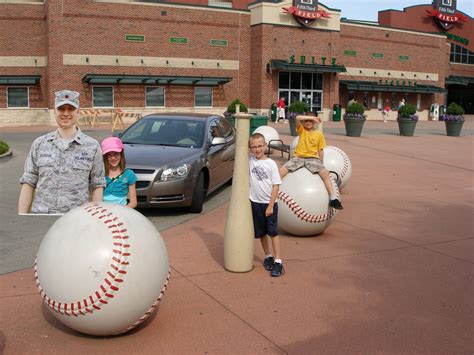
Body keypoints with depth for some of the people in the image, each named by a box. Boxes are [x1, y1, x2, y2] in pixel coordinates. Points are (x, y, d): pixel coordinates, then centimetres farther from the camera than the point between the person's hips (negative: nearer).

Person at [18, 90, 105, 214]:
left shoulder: (92, 146, 3)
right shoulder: (39, 144, 9)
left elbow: (97, 186, 3)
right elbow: (28, 183, 8)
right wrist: (21, 217, 2)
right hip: (41, 213, 1)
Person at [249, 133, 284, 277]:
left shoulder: (271, 163, -8)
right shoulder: (250, 160, 1)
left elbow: (276, 186, -9)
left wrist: (271, 205, -13)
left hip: (269, 203, -3)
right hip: (255, 202, 3)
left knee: (273, 232, -3)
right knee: (261, 233, 13)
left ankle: (278, 262, -1)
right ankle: (268, 257, 29)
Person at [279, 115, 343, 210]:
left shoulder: (319, 134, 7)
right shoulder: (301, 130, 6)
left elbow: (320, 150, 10)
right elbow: (297, 118, -12)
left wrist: (321, 164, 7)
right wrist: (312, 117, -10)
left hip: (312, 158, 0)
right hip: (298, 157, 1)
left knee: (325, 173, -24)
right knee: (282, 170, -21)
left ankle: (333, 198, -23)